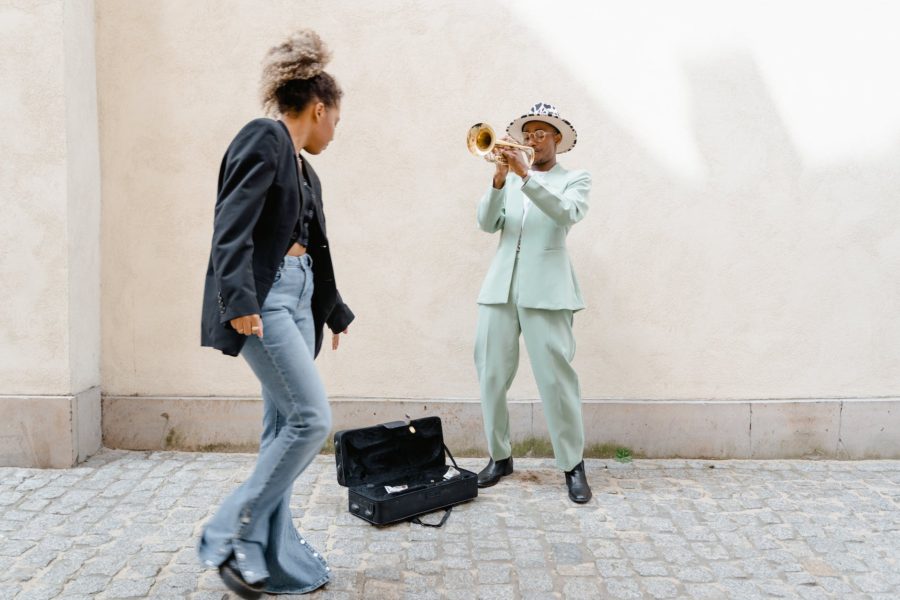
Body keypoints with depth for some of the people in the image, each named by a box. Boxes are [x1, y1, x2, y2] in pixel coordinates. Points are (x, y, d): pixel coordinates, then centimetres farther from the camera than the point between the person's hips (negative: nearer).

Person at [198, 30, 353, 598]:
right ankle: (233, 536, 2)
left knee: (285, 426, 8)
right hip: (263, 297, -9)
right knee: (313, 418, -11)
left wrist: (335, 311, 36)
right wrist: (239, 301, -30)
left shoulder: (304, 170, 19)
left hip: (296, 295, 9)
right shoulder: (265, 138, -7)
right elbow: (232, 226, -19)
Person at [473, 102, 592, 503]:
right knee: (491, 376, 2)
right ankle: (500, 456, 17)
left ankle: (573, 465, 6)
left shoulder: (574, 180, 11)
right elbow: (487, 223, 4)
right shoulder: (509, 181, 19)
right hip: (499, 287, 4)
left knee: (556, 377, -7)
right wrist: (499, 179, -11)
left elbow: (567, 214, -12)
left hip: (546, 290, -3)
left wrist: (525, 175, -19)